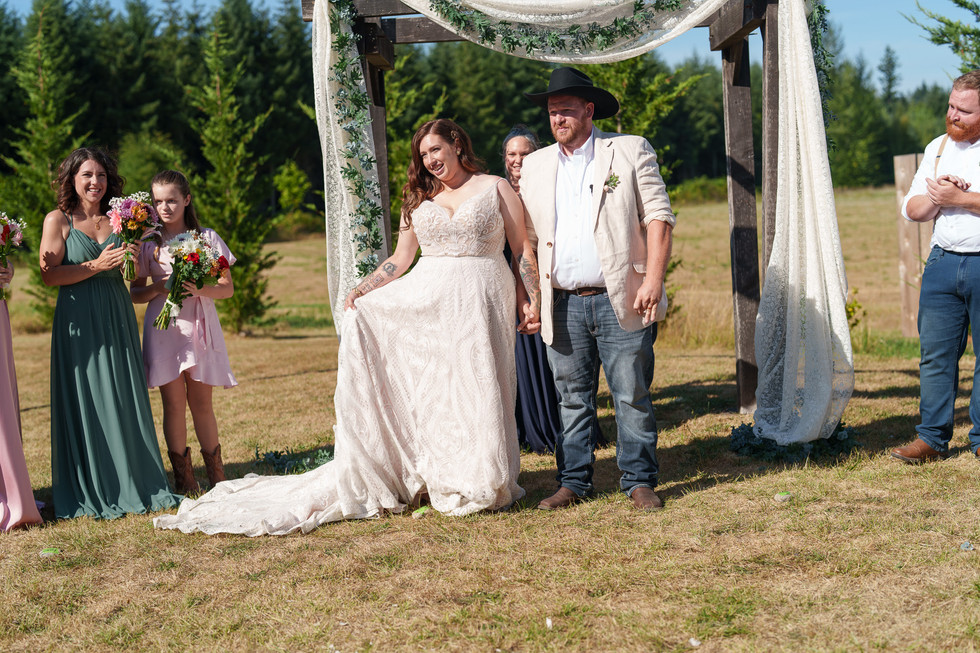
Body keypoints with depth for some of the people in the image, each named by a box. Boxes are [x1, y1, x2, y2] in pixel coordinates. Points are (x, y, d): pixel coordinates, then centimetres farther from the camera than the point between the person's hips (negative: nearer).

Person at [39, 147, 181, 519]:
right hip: (79, 323, -4)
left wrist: (133, 261, -4)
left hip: (118, 320, 4)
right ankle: (90, 493, 9)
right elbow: (49, 274, -9)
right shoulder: (58, 220, -1)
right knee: (86, 403, 0)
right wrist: (97, 266, -15)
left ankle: (134, 484, 15)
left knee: (126, 400, 6)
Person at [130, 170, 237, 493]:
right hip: (164, 327, 0)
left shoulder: (206, 238, 5)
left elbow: (228, 287, 4)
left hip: (200, 326, 0)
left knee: (201, 401, 4)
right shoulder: (148, 243, 5)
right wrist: (158, 288, -12)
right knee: (173, 402, -1)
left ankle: (216, 474, 16)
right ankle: (183, 478, 7)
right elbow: (135, 293, 8)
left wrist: (201, 290, -15)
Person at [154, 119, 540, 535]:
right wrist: (361, 291, 2)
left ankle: (482, 487, 11)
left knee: (478, 392, -4)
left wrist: (532, 301, -5)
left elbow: (523, 250, 4)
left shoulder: (496, 189, 6)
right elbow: (400, 260, 15)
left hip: (482, 304, -3)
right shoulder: (418, 199, 16)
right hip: (427, 299, 3)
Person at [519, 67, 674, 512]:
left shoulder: (631, 152, 4)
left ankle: (639, 482, 11)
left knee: (633, 396, 0)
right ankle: (573, 482, 18)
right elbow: (525, 237, 15)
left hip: (620, 301, -3)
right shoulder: (535, 166, 14)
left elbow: (659, 217, -1)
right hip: (564, 305, 3)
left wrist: (653, 279, -12)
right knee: (572, 398, 8)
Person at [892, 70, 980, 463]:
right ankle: (932, 438, 10)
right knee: (935, 353, 4)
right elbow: (912, 209, 15)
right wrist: (935, 198, -6)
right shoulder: (938, 148, 16)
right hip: (943, 263, 5)